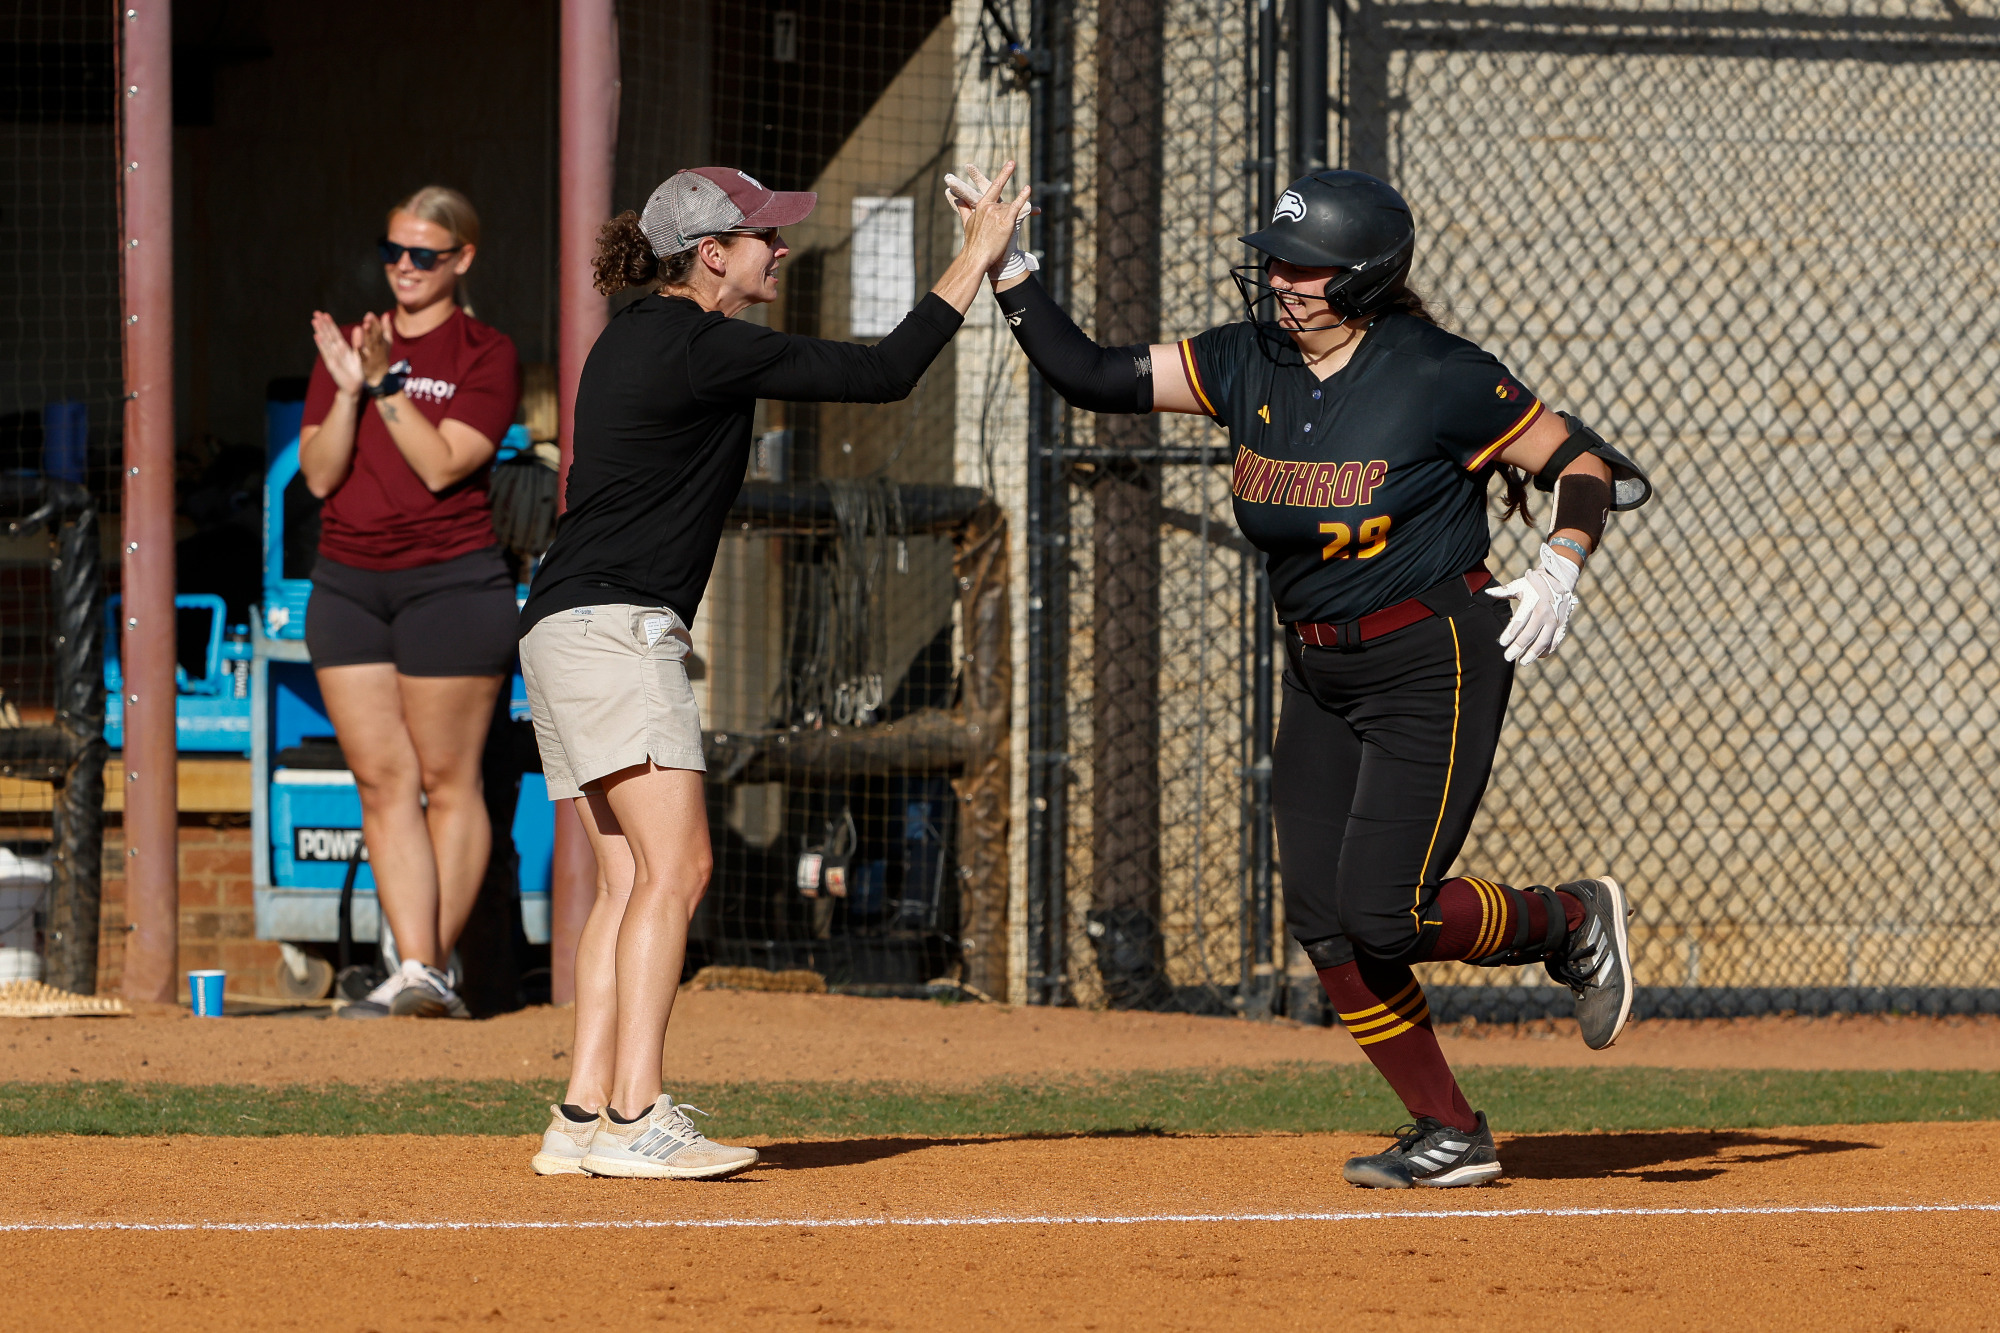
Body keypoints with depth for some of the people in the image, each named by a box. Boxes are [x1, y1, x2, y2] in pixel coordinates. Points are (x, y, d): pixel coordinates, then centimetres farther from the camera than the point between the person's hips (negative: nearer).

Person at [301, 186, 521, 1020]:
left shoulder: (485, 355, -1)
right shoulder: (349, 342, 13)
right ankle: (412, 968, -4)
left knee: (447, 779, -2)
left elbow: (441, 464, -13)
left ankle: (435, 972, 2)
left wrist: (388, 383, -19)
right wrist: (348, 390, -10)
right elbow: (319, 474, 4)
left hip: (449, 579, -5)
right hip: (346, 581, 5)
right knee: (382, 779, -1)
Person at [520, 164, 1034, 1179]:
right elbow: (881, 374, -12)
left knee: (629, 879, 6)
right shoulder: (702, 349, -13)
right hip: (612, 627, -11)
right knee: (674, 866, -16)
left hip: (565, 632, 11)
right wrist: (977, 259, -5)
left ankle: (584, 1115, 0)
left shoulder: (639, 338, 16)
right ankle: (634, 1119, -23)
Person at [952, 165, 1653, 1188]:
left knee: (1383, 911, -16)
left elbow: (1585, 462, -8)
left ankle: (1573, 922, 12)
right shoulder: (1249, 366, 1)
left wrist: (1561, 564, -24)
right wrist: (1006, 269, -10)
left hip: (1436, 666, -7)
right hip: (1318, 673, 7)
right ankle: (1449, 1134, 11)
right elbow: (1093, 376, -1)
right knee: (1323, 922, 0)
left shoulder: (1439, 378, -15)